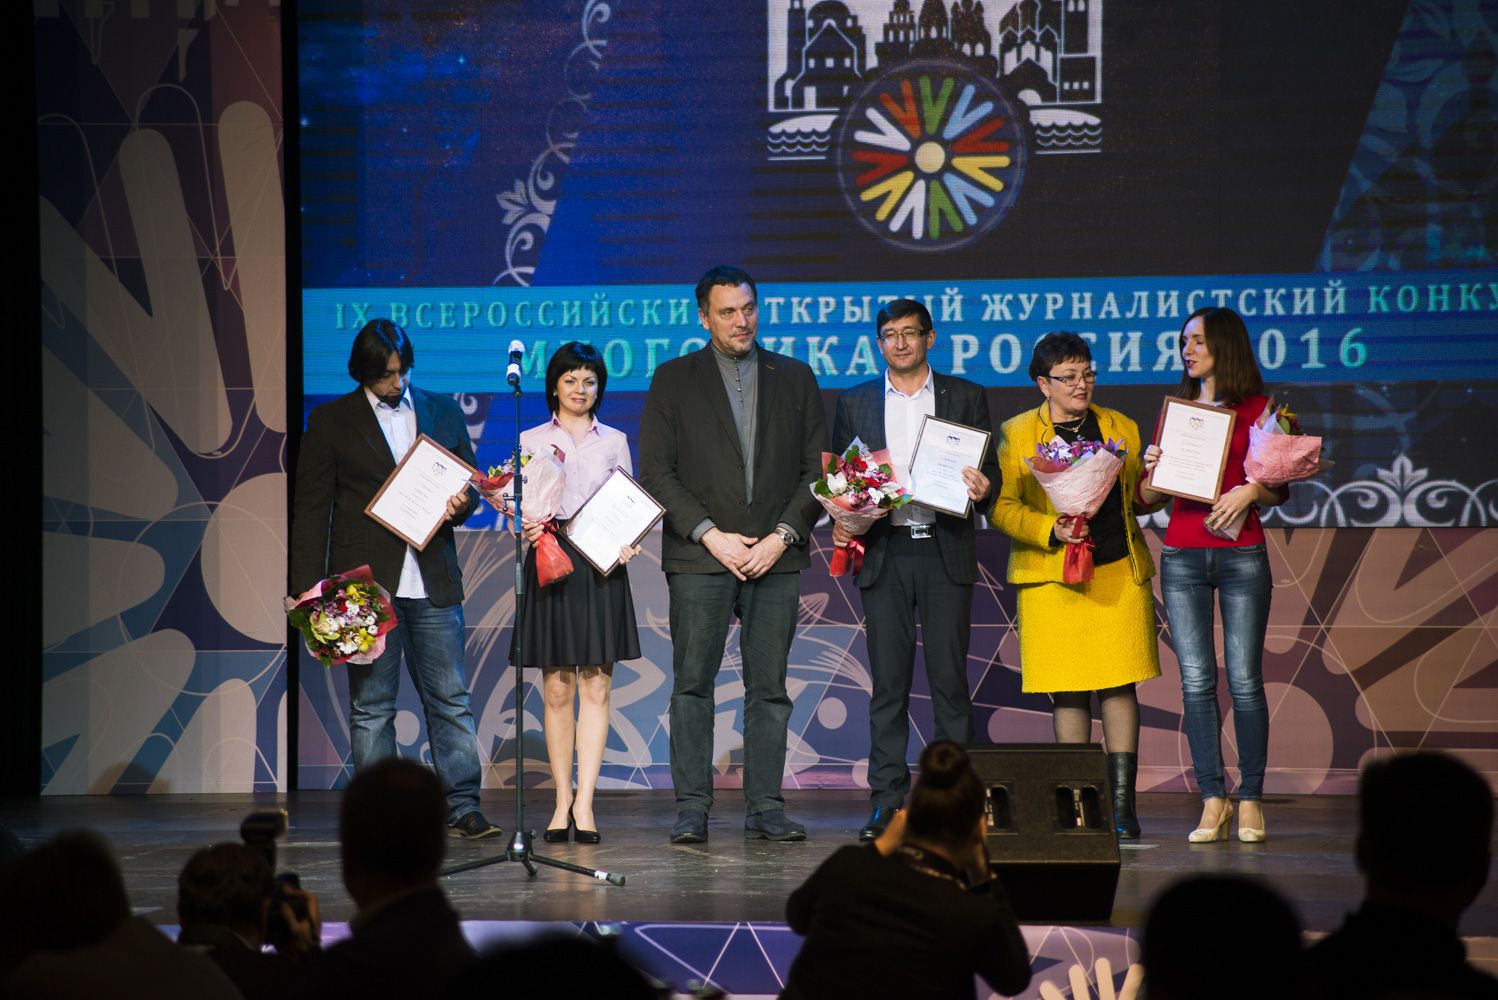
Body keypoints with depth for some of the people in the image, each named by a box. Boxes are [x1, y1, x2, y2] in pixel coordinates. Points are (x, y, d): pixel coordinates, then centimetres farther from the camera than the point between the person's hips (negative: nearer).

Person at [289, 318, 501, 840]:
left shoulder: (442, 412, 12)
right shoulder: (331, 421, 5)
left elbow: (470, 480, 18)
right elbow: (310, 506, 4)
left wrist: (462, 503, -7)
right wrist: (309, 582, -3)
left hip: (433, 581, 2)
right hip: (365, 582, -2)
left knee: (450, 698, 1)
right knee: (371, 705, 2)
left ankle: (463, 807, 4)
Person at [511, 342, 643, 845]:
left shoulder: (614, 441, 13)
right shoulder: (532, 441, 10)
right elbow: (519, 506, 8)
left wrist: (628, 543, -7)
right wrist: (526, 527, -14)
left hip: (601, 567, 1)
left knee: (596, 687, -5)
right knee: (557, 690, 0)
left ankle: (584, 803, -8)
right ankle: (563, 801, 5)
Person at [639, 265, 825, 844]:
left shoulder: (795, 379, 12)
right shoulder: (674, 380, 6)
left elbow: (817, 468, 8)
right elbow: (655, 471, 0)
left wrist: (783, 536, -5)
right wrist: (710, 534, -9)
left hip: (775, 556, 2)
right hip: (699, 557, -2)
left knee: (769, 687, 2)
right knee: (692, 684, -4)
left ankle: (765, 807, 5)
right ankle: (692, 808, -1)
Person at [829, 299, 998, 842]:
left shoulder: (965, 397, 9)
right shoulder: (855, 402, 13)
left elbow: (989, 470, 8)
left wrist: (982, 487, -15)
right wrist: (841, 521, -4)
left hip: (946, 552, -1)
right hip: (882, 552, 1)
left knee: (949, 678, -3)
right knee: (888, 682, 0)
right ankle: (888, 802, 3)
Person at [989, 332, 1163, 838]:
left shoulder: (1122, 428, 15)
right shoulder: (1017, 433, 6)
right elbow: (1002, 507, 0)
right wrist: (1051, 530, -15)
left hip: (1118, 573, 2)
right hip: (1053, 579, -2)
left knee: (1119, 684, -4)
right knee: (1067, 691, -1)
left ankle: (1122, 804, -2)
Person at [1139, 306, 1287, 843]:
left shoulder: (1256, 410, 5)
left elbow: (1280, 491, 3)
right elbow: (1149, 496, 17)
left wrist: (1250, 490, -16)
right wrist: (1151, 468, -3)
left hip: (1241, 553, -3)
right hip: (1181, 555, 3)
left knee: (1244, 679, -6)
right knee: (1196, 682, -2)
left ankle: (1250, 800, 2)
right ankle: (1212, 801, 1)